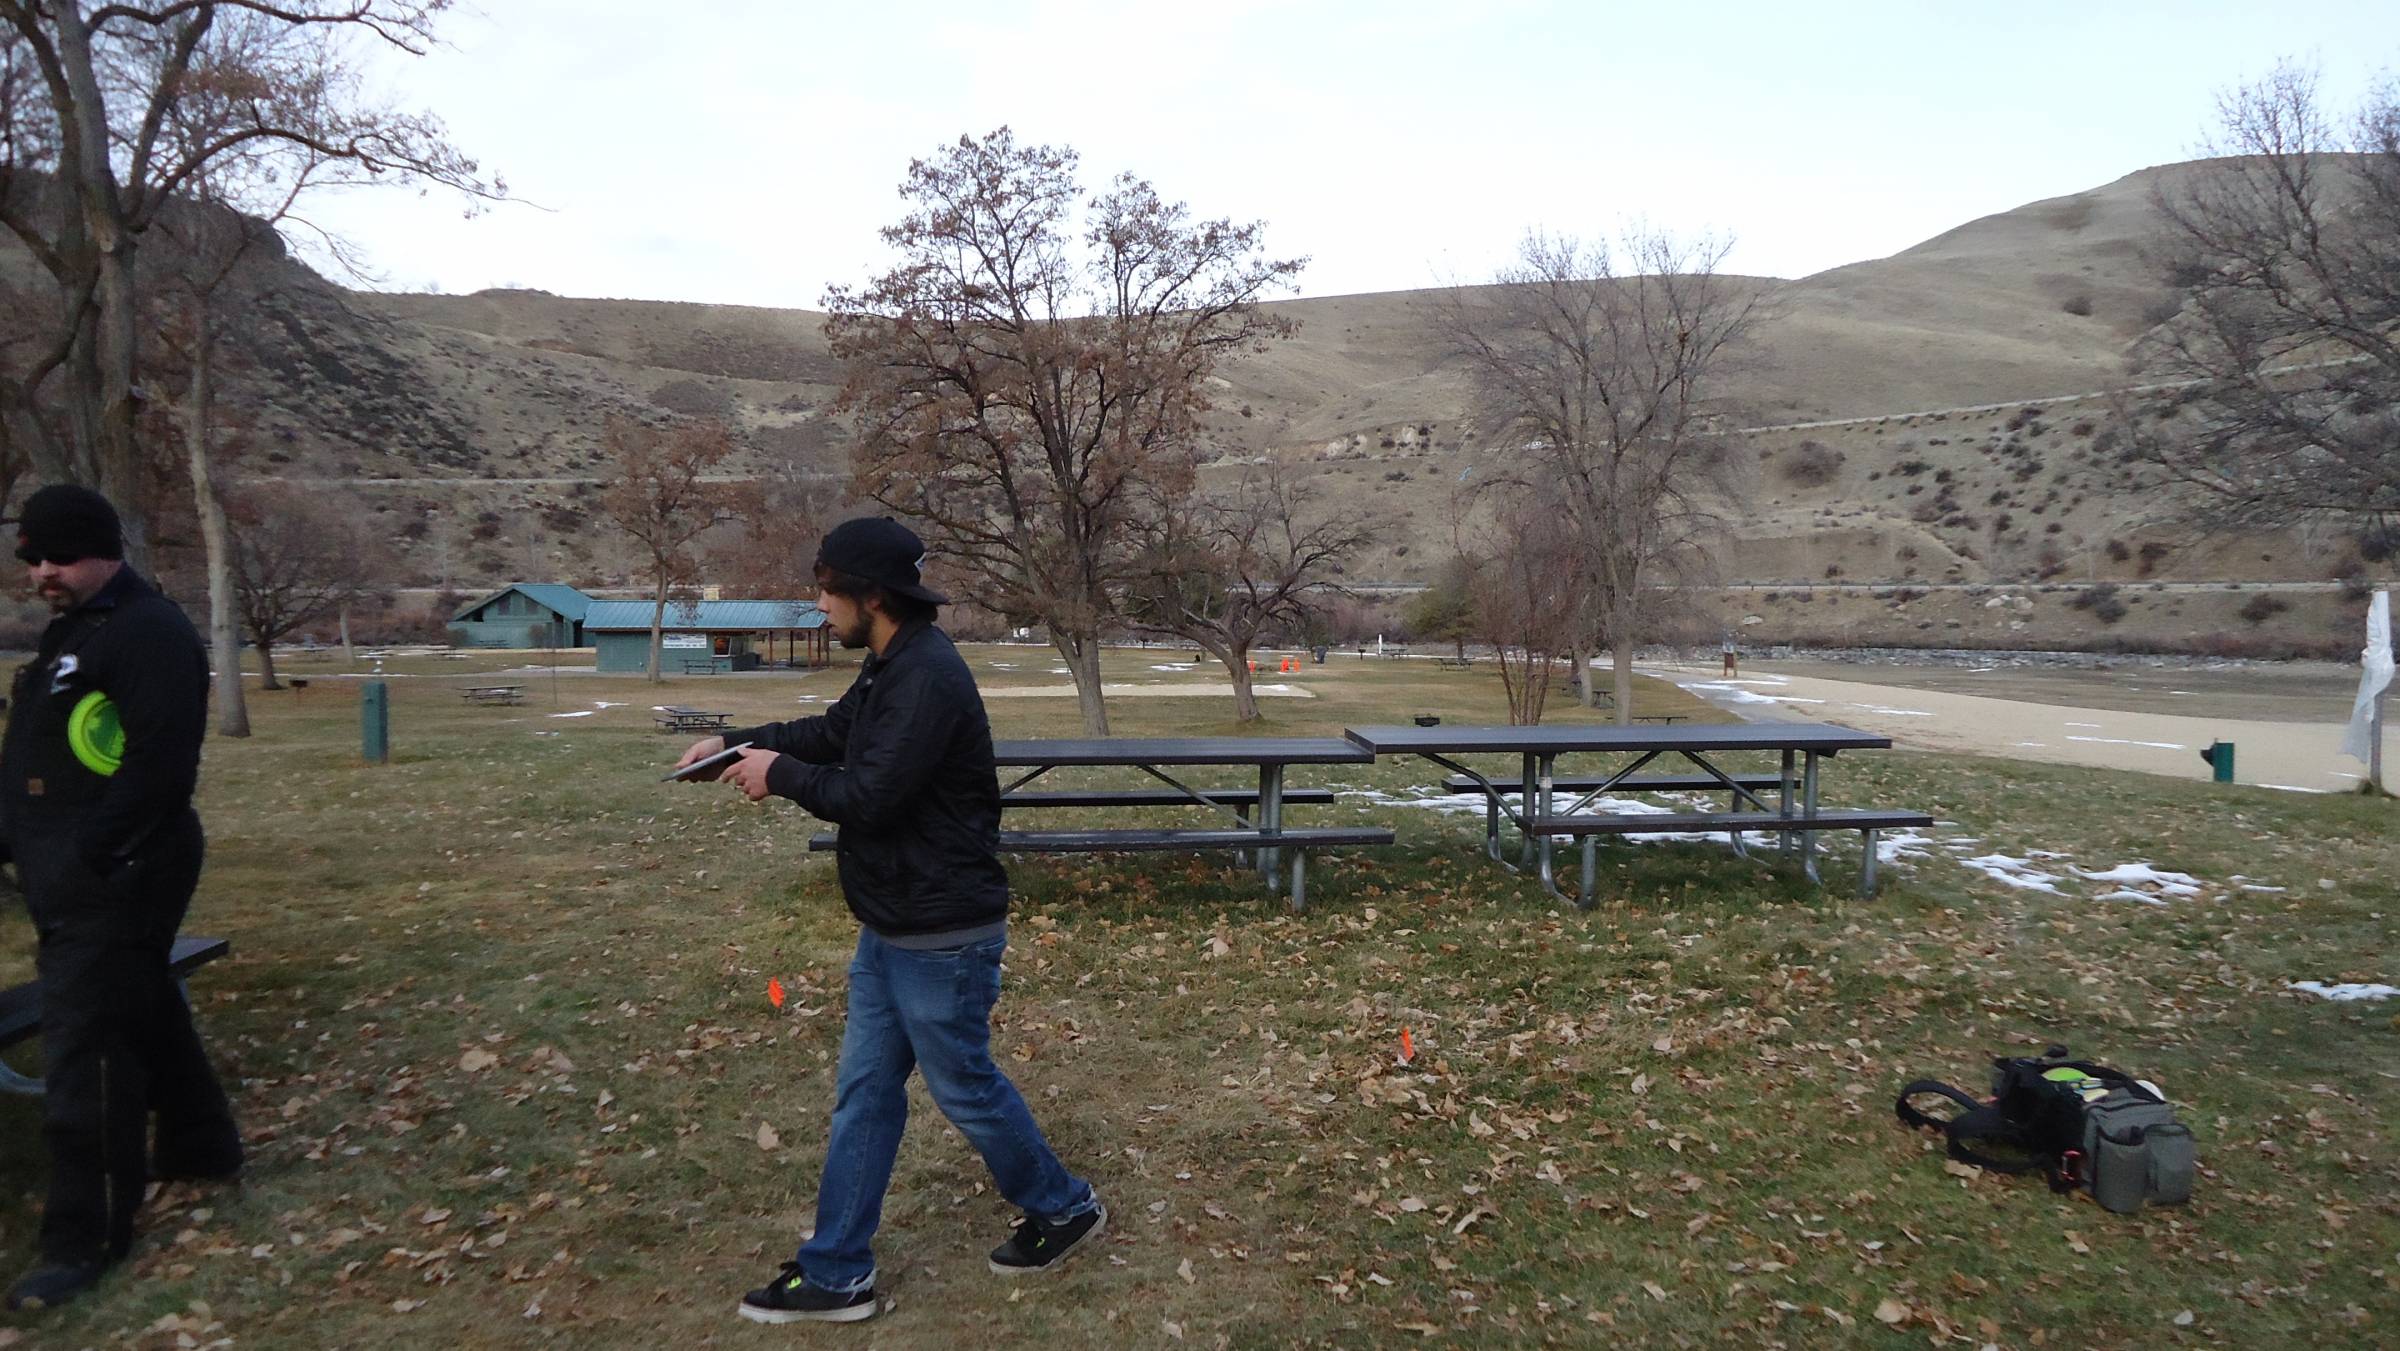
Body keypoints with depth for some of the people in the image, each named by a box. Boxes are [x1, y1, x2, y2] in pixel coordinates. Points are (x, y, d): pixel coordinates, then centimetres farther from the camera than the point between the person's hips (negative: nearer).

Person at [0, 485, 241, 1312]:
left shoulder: (149, 633, -16)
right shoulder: (73, 630, 17)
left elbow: (160, 762, -24)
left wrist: (88, 855, -23)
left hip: (115, 879, -10)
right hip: (70, 878, 10)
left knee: (86, 1047, -5)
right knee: (146, 1016, 20)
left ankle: (87, 1238, 5)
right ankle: (201, 1147, 37)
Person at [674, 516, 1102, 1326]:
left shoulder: (927, 677, -25)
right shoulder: (889, 666, 8)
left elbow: (869, 795, -27)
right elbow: (831, 733, 20)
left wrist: (778, 774, -12)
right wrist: (734, 741, 7)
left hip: (942, 936, -10)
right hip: (891, 929, 10)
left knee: (964, 1087, 8)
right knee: (863, 1091, 14)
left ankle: (1064, 1211, 31)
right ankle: (836, 1275, 26)